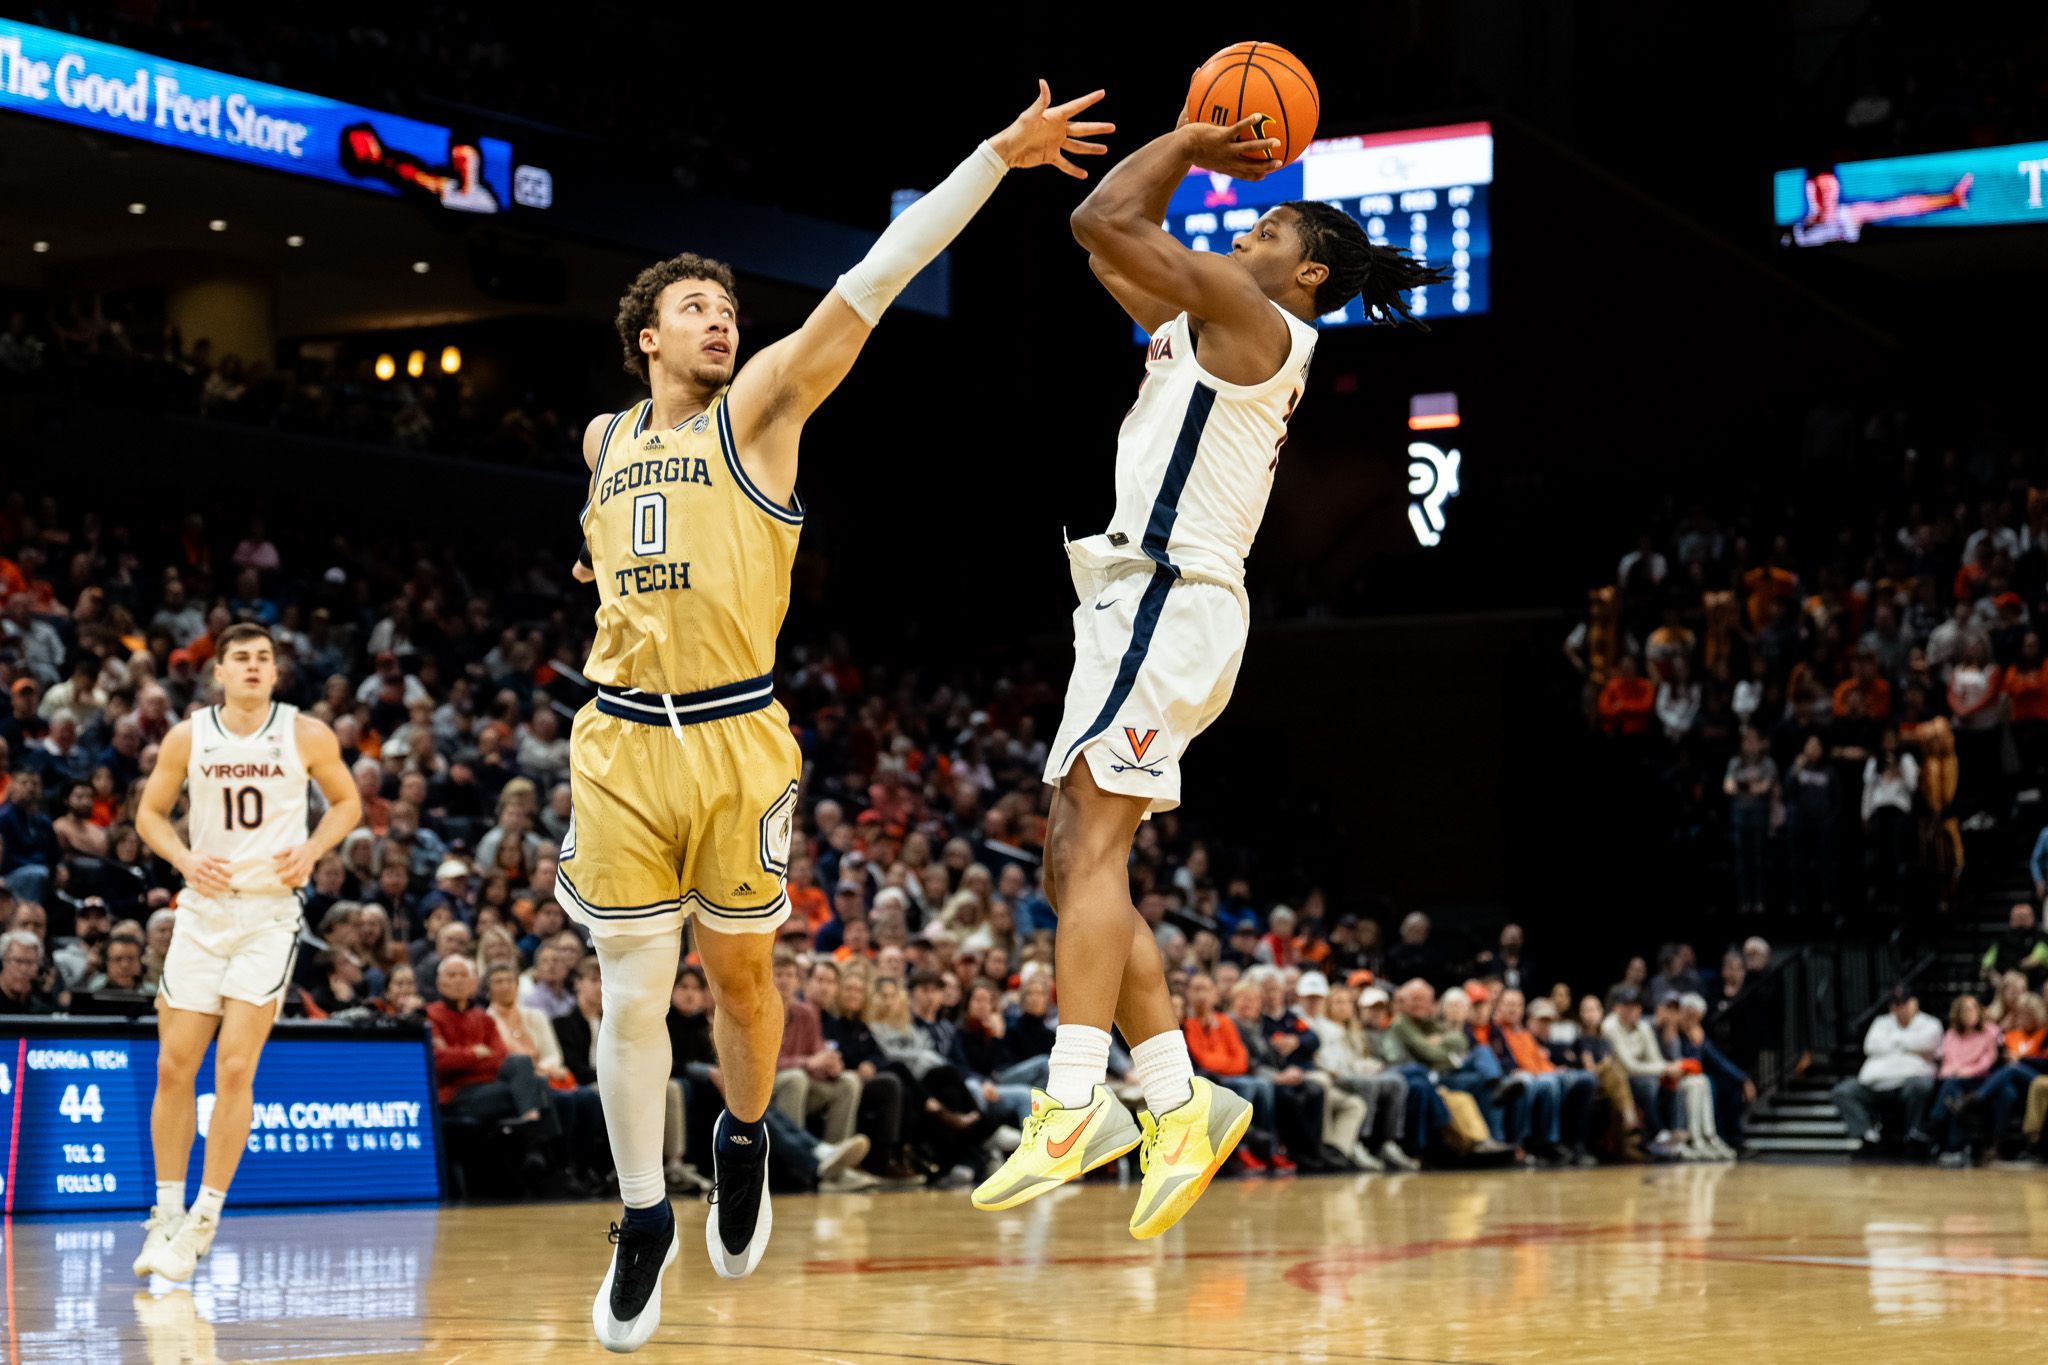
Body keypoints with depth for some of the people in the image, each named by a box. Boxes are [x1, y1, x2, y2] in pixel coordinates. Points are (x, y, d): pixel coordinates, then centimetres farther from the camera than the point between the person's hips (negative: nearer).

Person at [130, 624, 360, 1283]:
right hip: (203, 909, 2)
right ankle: (167, 1211, 16)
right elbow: (150, 813, 10)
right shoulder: (187, 737, 0)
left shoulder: (307, 735, -4)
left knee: (235, 1067, -9)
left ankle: (205, 1218, -1)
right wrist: (184, 858, -9)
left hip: (269, 913, -2)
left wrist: (311, 849, -9)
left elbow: (347, 801, 9)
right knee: (174, 1065, 2)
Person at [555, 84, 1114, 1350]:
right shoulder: (605, 439, 13)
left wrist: (998, 155, -16)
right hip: (620, 745, 3)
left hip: (737, 741, -2)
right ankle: (646, 1219, 11)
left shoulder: (759, 410, 0)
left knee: (740, 972, 8)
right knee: (634, 995, 0)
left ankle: (746, 1143, 36)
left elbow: (874, 280, -8)